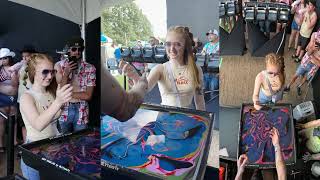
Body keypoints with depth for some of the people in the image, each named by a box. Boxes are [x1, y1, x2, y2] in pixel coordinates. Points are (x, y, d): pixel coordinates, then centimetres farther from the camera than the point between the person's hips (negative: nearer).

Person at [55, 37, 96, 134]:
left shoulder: (89, 68, -3)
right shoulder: (59, 66, -1)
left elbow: (88, 95, -7)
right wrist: (66, 73, -18)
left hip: (81, 111, 0)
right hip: (64, 110, 0)